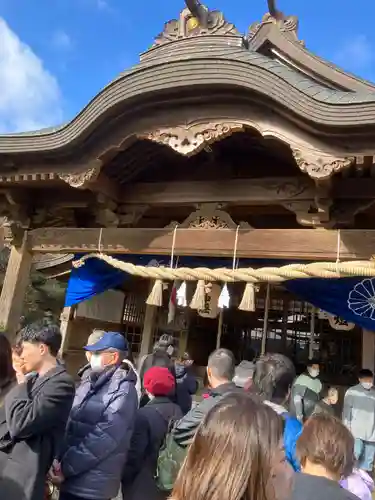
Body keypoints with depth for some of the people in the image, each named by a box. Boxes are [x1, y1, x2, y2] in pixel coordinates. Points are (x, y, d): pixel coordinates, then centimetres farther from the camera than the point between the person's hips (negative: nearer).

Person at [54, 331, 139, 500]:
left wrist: (65, 467, -18)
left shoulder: (123, 391, -18)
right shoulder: (89, 381, 7)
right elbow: (71, 421, 9)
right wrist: (60, 460, -2)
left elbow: (102, 439, -22)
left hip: (92, 485, -6)